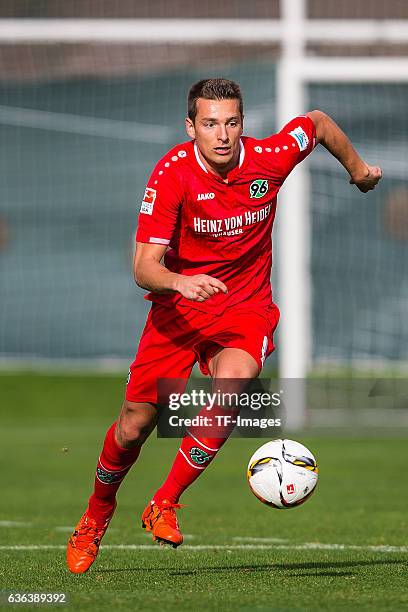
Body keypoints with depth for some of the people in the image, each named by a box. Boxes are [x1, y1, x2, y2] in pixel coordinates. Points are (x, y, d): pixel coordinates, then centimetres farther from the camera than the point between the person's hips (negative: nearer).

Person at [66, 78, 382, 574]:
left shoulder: (268, 159, -14)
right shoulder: (172, 174, -19)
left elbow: (318, 122, 9)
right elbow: (144, 266, -22)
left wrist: (358, 170, 22)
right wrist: (179, 282, -42)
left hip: (245, 308, 0)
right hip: (177, 308, 0)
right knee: (133, 427, 1)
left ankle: (165, 505, -17)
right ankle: (97, 513, 33)